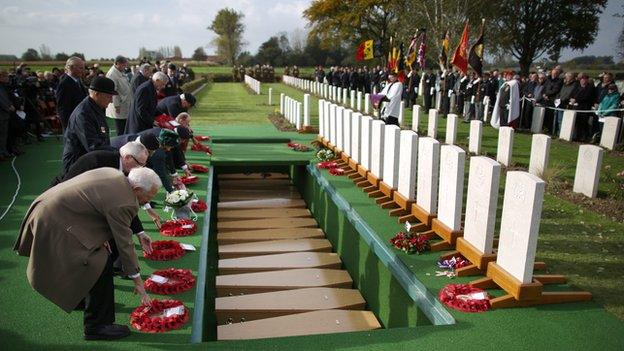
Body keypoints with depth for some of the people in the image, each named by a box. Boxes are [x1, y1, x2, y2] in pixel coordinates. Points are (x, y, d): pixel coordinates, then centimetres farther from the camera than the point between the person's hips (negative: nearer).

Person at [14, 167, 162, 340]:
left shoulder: (114, 174, 3)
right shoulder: (122, 203, -22)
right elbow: (124, 245, -15)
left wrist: (101, 234, 11)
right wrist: (137, 281, -3)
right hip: (56, 225, -11)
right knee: (102, 265, -10)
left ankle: (81, 299, 44)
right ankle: (96, 326, 2)